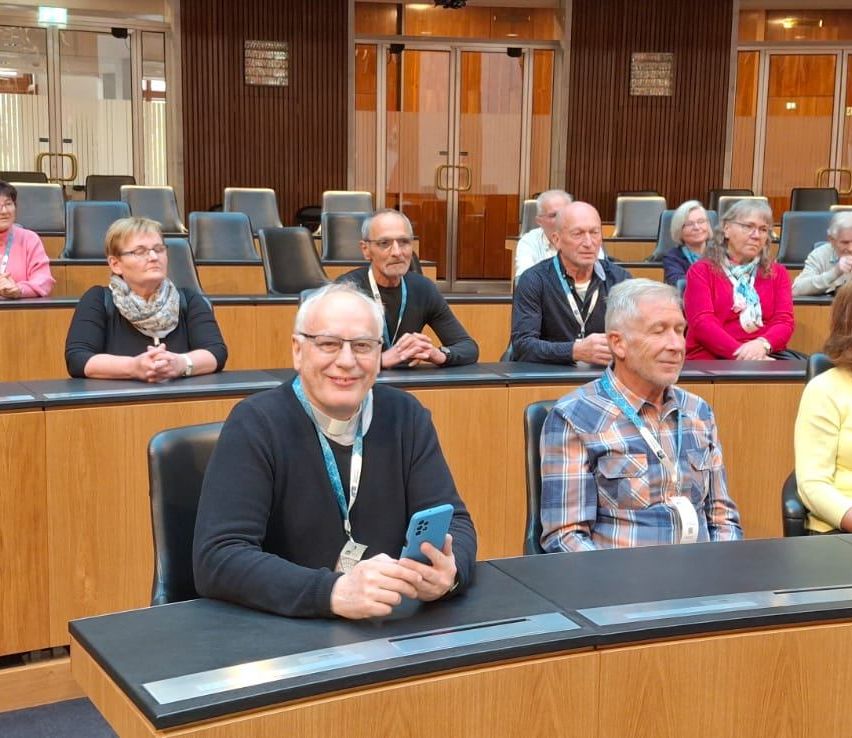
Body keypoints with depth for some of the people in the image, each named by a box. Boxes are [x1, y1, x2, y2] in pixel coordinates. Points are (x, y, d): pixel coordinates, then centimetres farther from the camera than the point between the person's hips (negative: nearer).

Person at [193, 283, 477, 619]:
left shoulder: (406, 417, 2)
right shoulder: (255, 425, -10)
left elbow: (453, 520, 1)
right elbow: (217, 559, -19)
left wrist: (448, 570, -22)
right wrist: (334, 592, -32)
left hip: (391, 625, 4)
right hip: (278, 630, -4)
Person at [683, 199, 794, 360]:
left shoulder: (777, 273, 17)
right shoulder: (701, 271, 7)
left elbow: (784, 321, 3)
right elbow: (702, 322, -7)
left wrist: (763, 344, -20)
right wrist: (741, 354, -23)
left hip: (765, 356, 4)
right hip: (712, 359, -4)